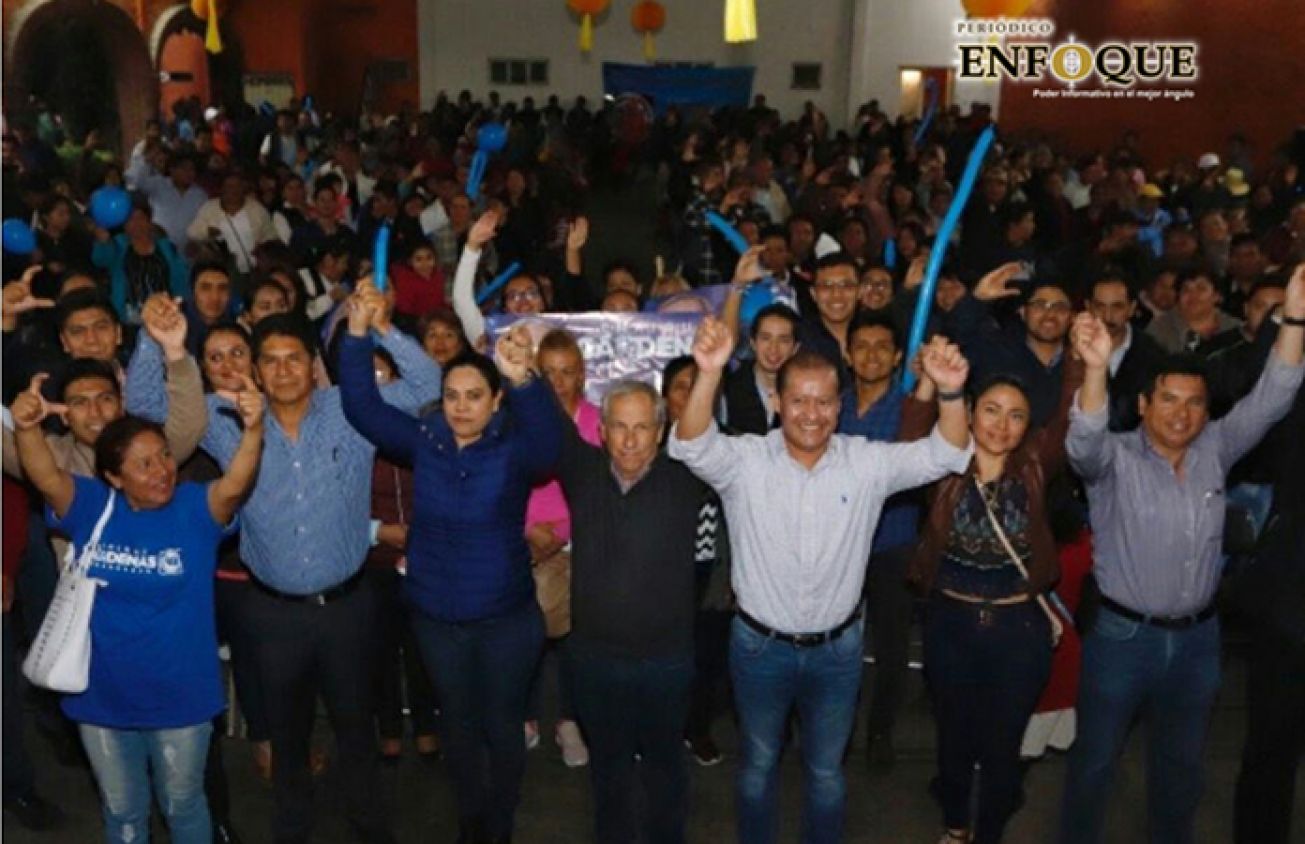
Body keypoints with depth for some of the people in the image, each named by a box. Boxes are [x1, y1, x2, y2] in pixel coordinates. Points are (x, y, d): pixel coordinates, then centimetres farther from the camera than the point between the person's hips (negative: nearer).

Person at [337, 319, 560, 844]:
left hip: (507, 617, -3)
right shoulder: (424, 441, -4)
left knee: (502, 725, 12)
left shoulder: (514, 448, -13)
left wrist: (524, 378, -55)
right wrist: (358, 333, -25)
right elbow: (362, 407, -11)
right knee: (457, 723, 20)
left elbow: (547, 438, -35)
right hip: (435, 617, 3)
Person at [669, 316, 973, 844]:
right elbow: (693, 447, -31)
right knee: (758, 765, 20)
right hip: (760, 646, -1)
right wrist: (708, 375, -50)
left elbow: (944, 455, -16)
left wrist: (951, 392, -37)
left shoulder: (866, 462, -8)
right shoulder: (745, 460, -13)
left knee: (825, 771, 20)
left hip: (838, 648, 1)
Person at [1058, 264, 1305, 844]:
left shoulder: (1214, 451, 1)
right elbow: (1084, 442, -33)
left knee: (1182, 761, 20)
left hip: (1197, 637, 4)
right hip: (1123, 636, -4)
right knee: (1096, 759, 9)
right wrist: (1096, 367, -51)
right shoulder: (1115, 459, -11)